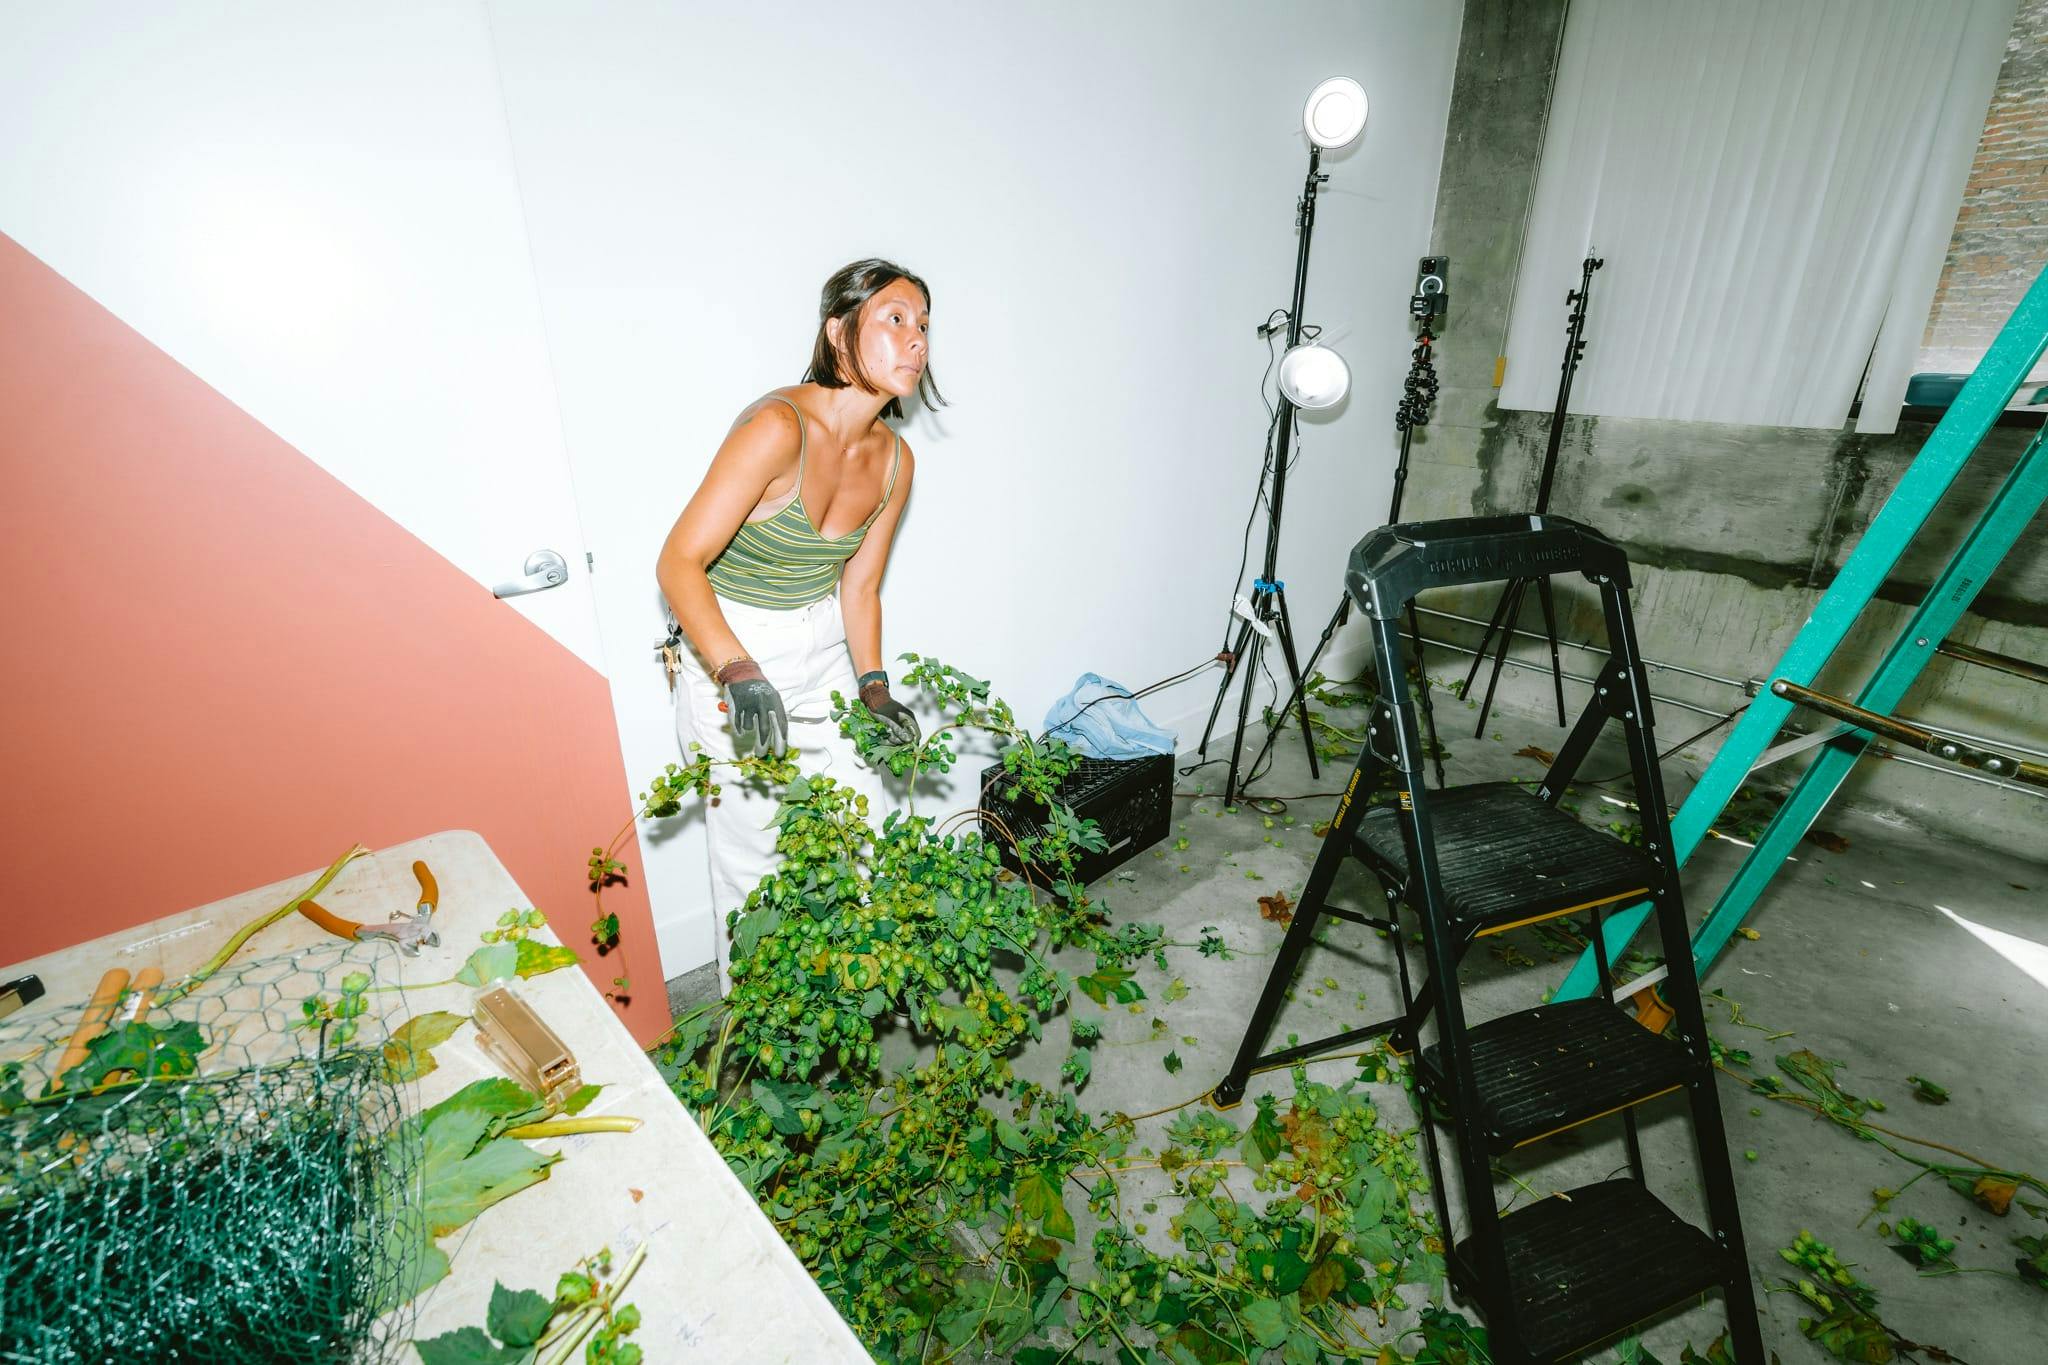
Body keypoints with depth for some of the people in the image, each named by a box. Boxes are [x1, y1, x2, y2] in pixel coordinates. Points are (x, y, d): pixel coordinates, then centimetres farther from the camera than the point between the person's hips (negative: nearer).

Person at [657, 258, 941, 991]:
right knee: (755, 862, 6)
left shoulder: (894, 461, -3)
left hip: (824, 656, 7)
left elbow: (860, 585, 5)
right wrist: (740, 675, -36)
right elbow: (678, 563, -25)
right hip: (728, 662, -6)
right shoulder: (779, 426, -25)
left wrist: (873, 687, -5)